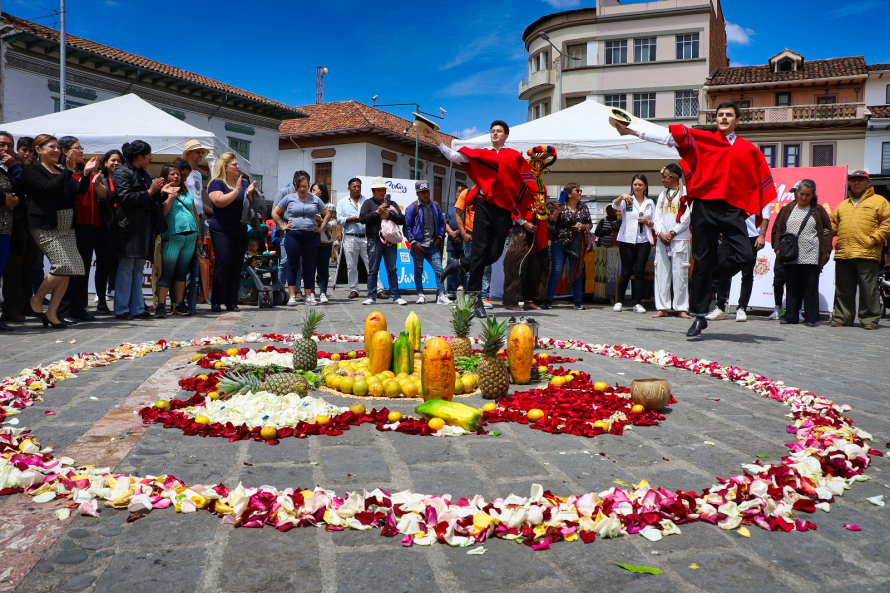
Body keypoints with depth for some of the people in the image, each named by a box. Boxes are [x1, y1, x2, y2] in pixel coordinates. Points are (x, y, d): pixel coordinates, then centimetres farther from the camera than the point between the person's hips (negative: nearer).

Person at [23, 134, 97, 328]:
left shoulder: (61, 171, 20)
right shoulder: (32, 170, -1)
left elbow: (80, 190, 8)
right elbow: (49, 188, -19)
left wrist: (86, 173, -8)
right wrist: (69, 170, -23)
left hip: (66, 226, 7)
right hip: (45, 226, -7)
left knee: (69, 270, -1)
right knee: (64, 266, -17)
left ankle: (52, 313, 7)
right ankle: (36, 300, 7)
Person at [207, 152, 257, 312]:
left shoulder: (243, 183, 16)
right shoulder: (216, 183, -1)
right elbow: (219, 202, -19)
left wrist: (250, 194, -5)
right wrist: (236, 191, -17)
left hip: (240, 231, 6)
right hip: (222, 231, -5)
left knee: (236, 266, 4)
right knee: (223, 263, -10)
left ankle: (232, 302, 9)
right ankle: (216, 302, -5)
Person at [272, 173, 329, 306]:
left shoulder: (315, 199, 12)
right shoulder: (289, 198, 8)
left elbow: (327, 214, 19)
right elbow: (275, 213, 13)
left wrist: (321, 227, 9)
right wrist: (282, 226, 4)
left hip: (311, 236, 1)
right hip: (293, 235, -1)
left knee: (309, 266, 5)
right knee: (293, 265, -3)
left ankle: (309, 296, 9)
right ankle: (292, 296, 0)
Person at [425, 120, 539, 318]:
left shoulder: (515, 156, 12)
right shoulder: (481, 154, 15)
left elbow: (528, 183, 9)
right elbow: (455, 157, 8)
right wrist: (436, 141, -1)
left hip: (504, 208, 0)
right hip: (484, 205, 0)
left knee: (495, 253, -5)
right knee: (480, 250, -6)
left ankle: (460, 263, 21)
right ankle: (475, 297, 0)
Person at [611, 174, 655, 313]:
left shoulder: (650, 203, 14)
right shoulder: (627, 200, 6)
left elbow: (654, 224, 15)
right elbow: (615, 206, -15)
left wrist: (647, 222, -7)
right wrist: (622, 196, -35)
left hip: (644, 241, 2)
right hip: (627, 240, -2)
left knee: (640, 271, -3)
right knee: (626, 272, -1)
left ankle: (637, 303, 1)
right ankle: (618, 301, 10)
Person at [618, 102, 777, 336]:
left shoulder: (749, 150, 13)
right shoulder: (702, 139, 11)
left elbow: (763, 184, 15)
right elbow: (670, 137, 7)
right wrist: (632, 132, 2)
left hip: (732, 209, 1)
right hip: (704, 207, -1)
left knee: (744, 255, -17)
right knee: (703, 261, 0)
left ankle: (703, 283, 10)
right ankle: (699, 317, 8)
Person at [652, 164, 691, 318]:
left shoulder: (686, 193, 1)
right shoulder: (662, 195, 19)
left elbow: (687, 216, -7)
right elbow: (657, 216, 13)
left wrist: (672, 233, -10)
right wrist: (660, 233, -4)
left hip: (679, 238, -5)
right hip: (662, 239, 5)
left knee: (679, 273, -6)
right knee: (661, 272, 2)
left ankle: (682, 308, -1)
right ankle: (662, 308, 5)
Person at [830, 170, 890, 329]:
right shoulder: (842, 205, 24)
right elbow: (833, 223, 27)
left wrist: (874, 239, -9)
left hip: (866, 254, -5)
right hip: (843, 254, 5)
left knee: (868, 289, -2)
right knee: (843, 289, 8)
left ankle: (870, 319, 5)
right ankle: (841, 317, 15)